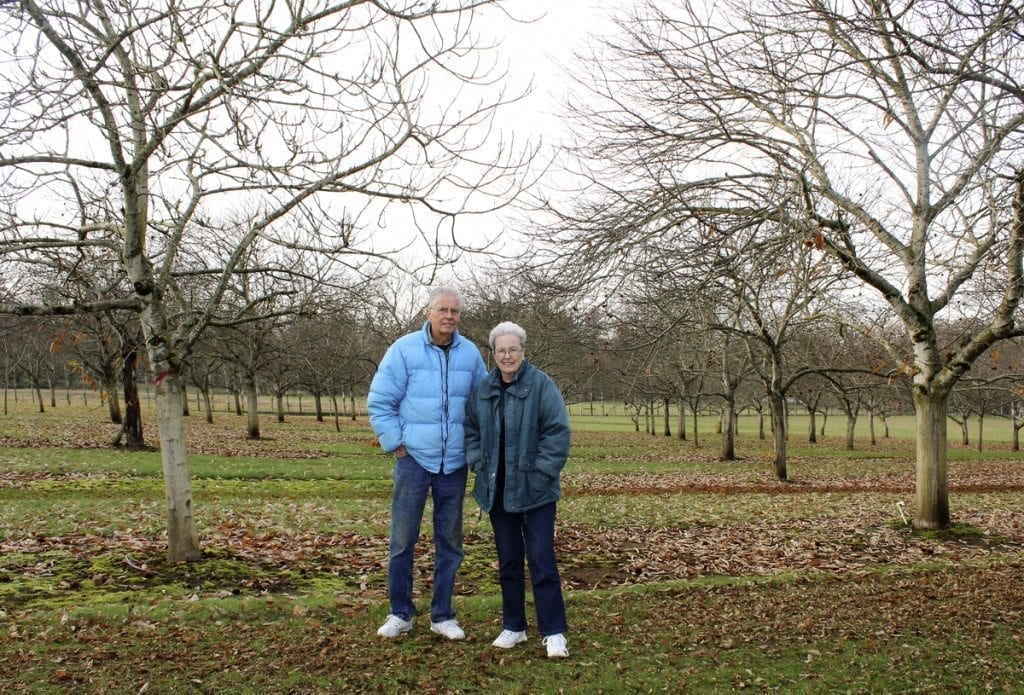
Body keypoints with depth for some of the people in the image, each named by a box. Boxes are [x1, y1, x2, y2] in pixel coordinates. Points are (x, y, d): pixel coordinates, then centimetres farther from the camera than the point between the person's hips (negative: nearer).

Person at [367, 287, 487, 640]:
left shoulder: (470, 354, 1)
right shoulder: (404, 349, -7)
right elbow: (379, 402, -3)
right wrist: (397, 445, -6)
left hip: (454, 463, 3)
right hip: (414, 458, -2)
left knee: (450, 541, 10)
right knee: (402, 540, 3)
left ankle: (442, 614, 23)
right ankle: (400, 613, 20)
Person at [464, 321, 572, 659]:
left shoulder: (542, 385, -9)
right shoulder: (484, 389, 6)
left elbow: (557, 433, -12)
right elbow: (471, 431, 14)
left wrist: (540, 475, -14)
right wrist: (479, 466, 1)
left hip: (534, 491, -5)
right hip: (497, 490, 5)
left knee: (542, 560, -3)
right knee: (508, 561, 14)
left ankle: (554, 632, 7)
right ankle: (513, 626, 26)